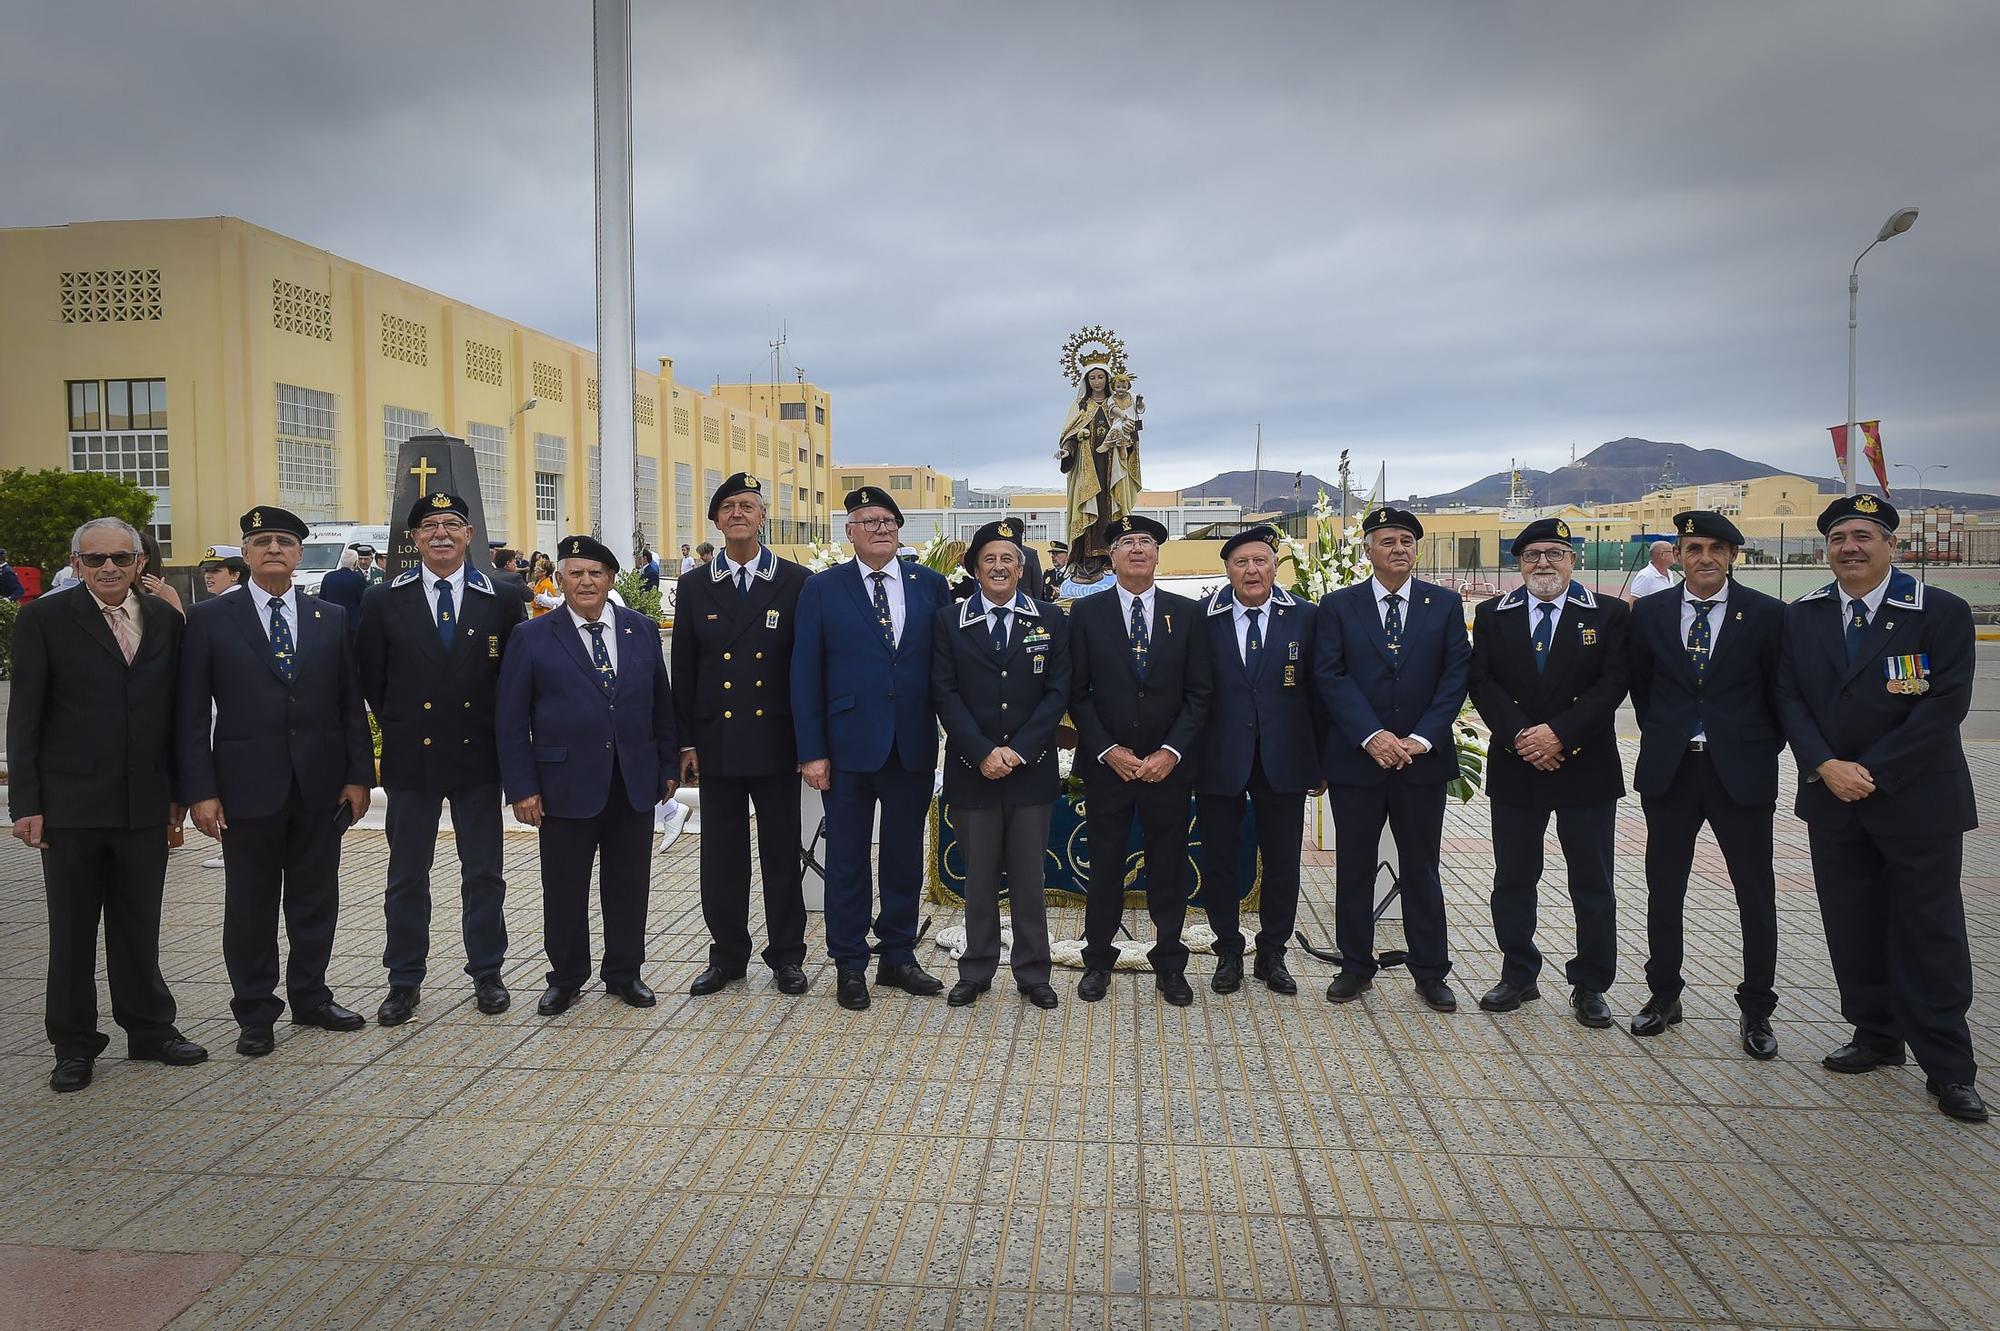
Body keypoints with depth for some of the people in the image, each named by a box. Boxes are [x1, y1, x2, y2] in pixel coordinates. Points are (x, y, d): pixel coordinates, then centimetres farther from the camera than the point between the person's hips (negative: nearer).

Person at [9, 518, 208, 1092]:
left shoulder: (166, 619, 6)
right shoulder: (44, 619, -4)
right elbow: (24, 717, -4)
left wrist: (178, 789, 8)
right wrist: (25, 802, -8)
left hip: (144, 804, 3)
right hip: (71, 803, -2)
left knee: (139, 926, 13)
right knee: (72, 931, 9)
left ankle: (149, 1028, 26)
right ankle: (74, 1045, 22)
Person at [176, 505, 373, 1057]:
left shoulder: (332, 618, 7)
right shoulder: (210, 619, 0)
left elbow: (351, 704, 7)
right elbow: (191, 714, -2)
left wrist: (359, 774, 1)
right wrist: (200, 790, -8)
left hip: (320, 785, 2)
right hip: (248, 787, -2)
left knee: (316, 901, 11)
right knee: (250, 906, 8)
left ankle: (310, 997, 27)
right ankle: (255, 1012, 21)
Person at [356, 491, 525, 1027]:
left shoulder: (501, 601, -1)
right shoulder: (383, 601, 0)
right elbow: (371, 679, 6)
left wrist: (497, 734, 1)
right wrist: (398, 728, 5)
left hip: (478, 758, 0)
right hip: (411, 758, 0)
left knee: (483, 873, 8)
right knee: (407, 876, 9)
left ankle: (487, 974, 21)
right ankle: (405, 981, 22)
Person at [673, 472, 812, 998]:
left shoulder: (796, 582, 0)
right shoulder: (694, 586, 5)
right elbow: (683, 671, 6)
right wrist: (685, 742, 1)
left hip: (775, 742, -1)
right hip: (716, 742, 2)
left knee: (783, 852, 7)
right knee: (721, 855, 9)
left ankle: (786, 955, 20)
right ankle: (727, 954, 23)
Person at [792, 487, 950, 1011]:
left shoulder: (931, 586, 5)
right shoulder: (822, 589, 0)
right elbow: (805, 673, -2)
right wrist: (811, 751, -7)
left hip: (913, 747, 2)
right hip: (849, 745, -2)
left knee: (905, 856, 12)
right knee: (847, 860, 7)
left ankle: (898, 957, 27)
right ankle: (849, 965, 21)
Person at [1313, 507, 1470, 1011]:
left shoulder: (1446, 604, 5)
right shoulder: (1338, 606, 2)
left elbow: (1456, 675, -1)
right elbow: (1330, 677, -6)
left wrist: (1422, 737, -12)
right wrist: (1371, 736, -16)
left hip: (1423, 758, 1)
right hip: (1356, 757, 0)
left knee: (1422, 868, 9)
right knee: (1354, 868, 8)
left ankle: (1430, 972, 20)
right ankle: (1356, 966, 21)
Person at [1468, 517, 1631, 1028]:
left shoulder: (1608, 615, 1)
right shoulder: (1492, 616, 6)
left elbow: (1612, 684, -8)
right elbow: (1482, 683, -2)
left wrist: (1559, 733, -18)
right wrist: (1520, 734, -16)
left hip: (1586, 767, -1)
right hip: (1514, 769, 2)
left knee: (1592, 884, 6)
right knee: (1513, 880, 9)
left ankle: (1590, 986, 18)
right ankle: (1518, 976, 22)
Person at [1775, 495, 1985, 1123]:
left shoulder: (1942, 612, -6)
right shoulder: (1801, 617, 6)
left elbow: (1946, 703, -13)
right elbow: (1790, 698, 2)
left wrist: (1872, 772, -16)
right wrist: (1825, 766, -13)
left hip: (1916, 801, -4)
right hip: (1833, 803, 4)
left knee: (1930, 934, 2)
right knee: (1852, 929, 11)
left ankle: (1947, 1067, 12)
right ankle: (1876, 1036, 27)